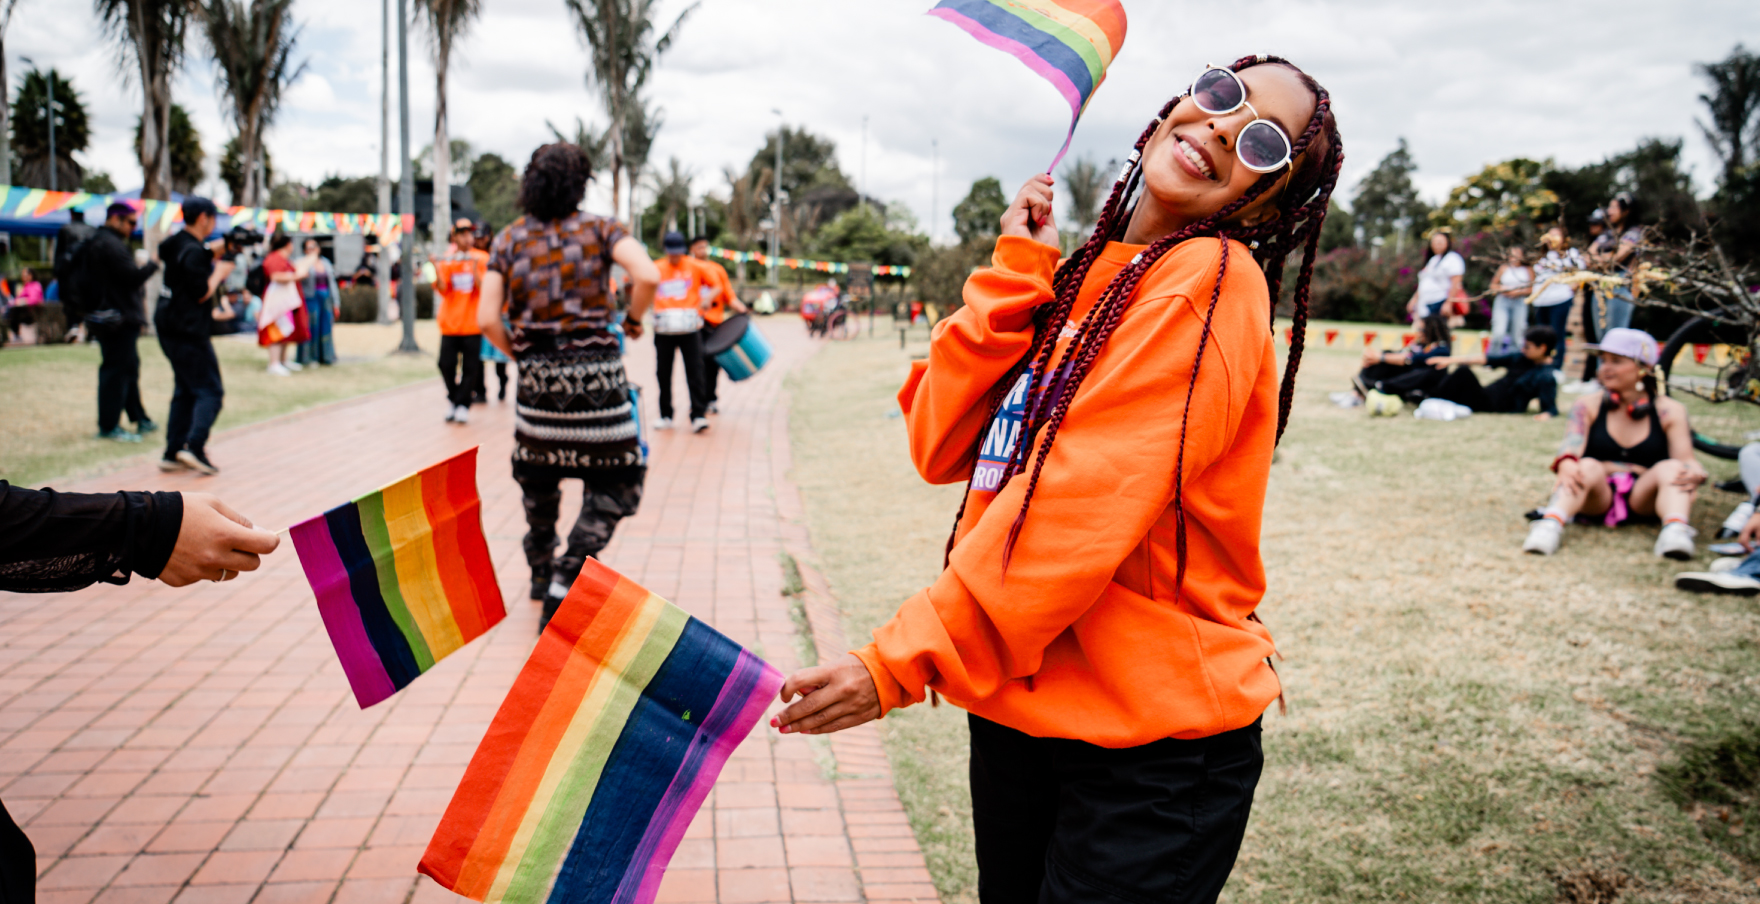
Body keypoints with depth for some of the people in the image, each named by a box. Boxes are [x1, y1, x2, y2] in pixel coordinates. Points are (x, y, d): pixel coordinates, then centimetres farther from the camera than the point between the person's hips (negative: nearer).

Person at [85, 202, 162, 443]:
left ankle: (140, 419, 24)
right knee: (116, 370, -6)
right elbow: (132, 277, -23)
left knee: (129, 368, 17)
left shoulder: (94, 243, 18)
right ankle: (109, 427, -2)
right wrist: (151, 266, -5)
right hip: (119, 319, -11)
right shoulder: (111, 245, -16)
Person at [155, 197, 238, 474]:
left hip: (170, 329, 10)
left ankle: (172, 453, 14)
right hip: (190, 333, -10)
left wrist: (225, 245, 7)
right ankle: (194, 446, -18)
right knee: (210, 391, -6)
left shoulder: (179, 243, 11)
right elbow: (201, 294, -18)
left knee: (185, 391, 15)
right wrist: (220, 272, -6)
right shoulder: (193, 252, -17)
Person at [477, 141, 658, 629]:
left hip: (537, 378, 4)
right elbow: (647, 276, -19)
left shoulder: (508, 240, 5)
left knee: (538, 476, 22)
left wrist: (521, 356, 13)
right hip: (596, 378, -3)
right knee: (613, 484, 6)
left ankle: (541, 572, 37)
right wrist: (635, 319, -1)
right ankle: (564, 586, -3)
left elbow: (487, 320, -3)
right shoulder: (599, 229, -1)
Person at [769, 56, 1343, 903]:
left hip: (1151, 744, -7)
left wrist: (900, 664, -19)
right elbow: (942, 446, 0)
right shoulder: (1080, 280, 8)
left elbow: (1075, 509, -22)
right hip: (1015, 712, 7)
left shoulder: (1210, 282, -14)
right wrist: (1014, 272, -6)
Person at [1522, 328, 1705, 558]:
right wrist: (1565, 464, -37)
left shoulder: (1669, 411, 8)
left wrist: (1693, 473, -29)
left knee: (1670, 468, -26)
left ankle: (1675, 530, -51)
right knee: (1588, 467, -31)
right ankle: (1550, 525, -57)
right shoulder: (1588, 406, 7)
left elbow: (1686, 459, -3)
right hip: (1597, 497, -1)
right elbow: (1571, 446, -11)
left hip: (1644, 497, 1)